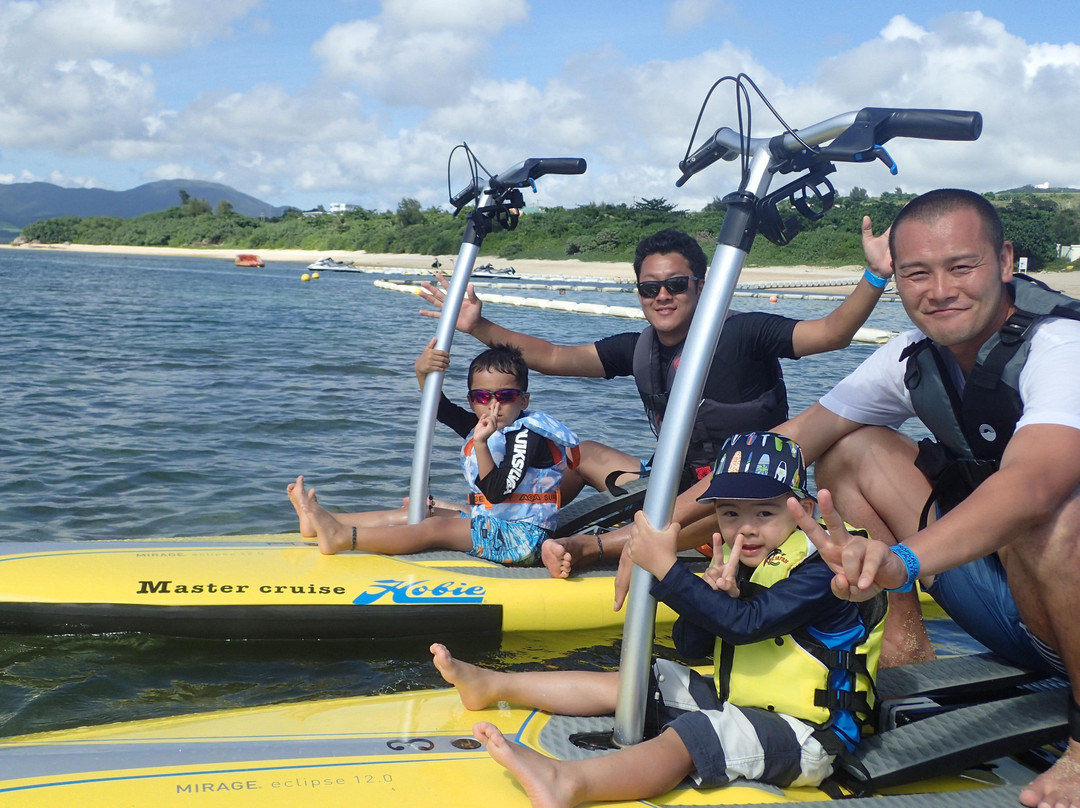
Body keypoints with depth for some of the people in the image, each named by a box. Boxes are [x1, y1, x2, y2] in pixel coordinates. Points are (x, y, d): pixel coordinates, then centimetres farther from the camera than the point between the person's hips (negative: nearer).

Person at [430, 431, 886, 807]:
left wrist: (666, 568, -31)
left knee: (686, 738, -33)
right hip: (735, 703, 9)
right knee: (637, 684, 3)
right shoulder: (736, 566, 9)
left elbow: (743, 624, -30)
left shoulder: (818, 572, -17)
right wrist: (713, 595, -15)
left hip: (802, 732, -9)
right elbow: (689, 646, 5)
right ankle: (493, 685, 6)